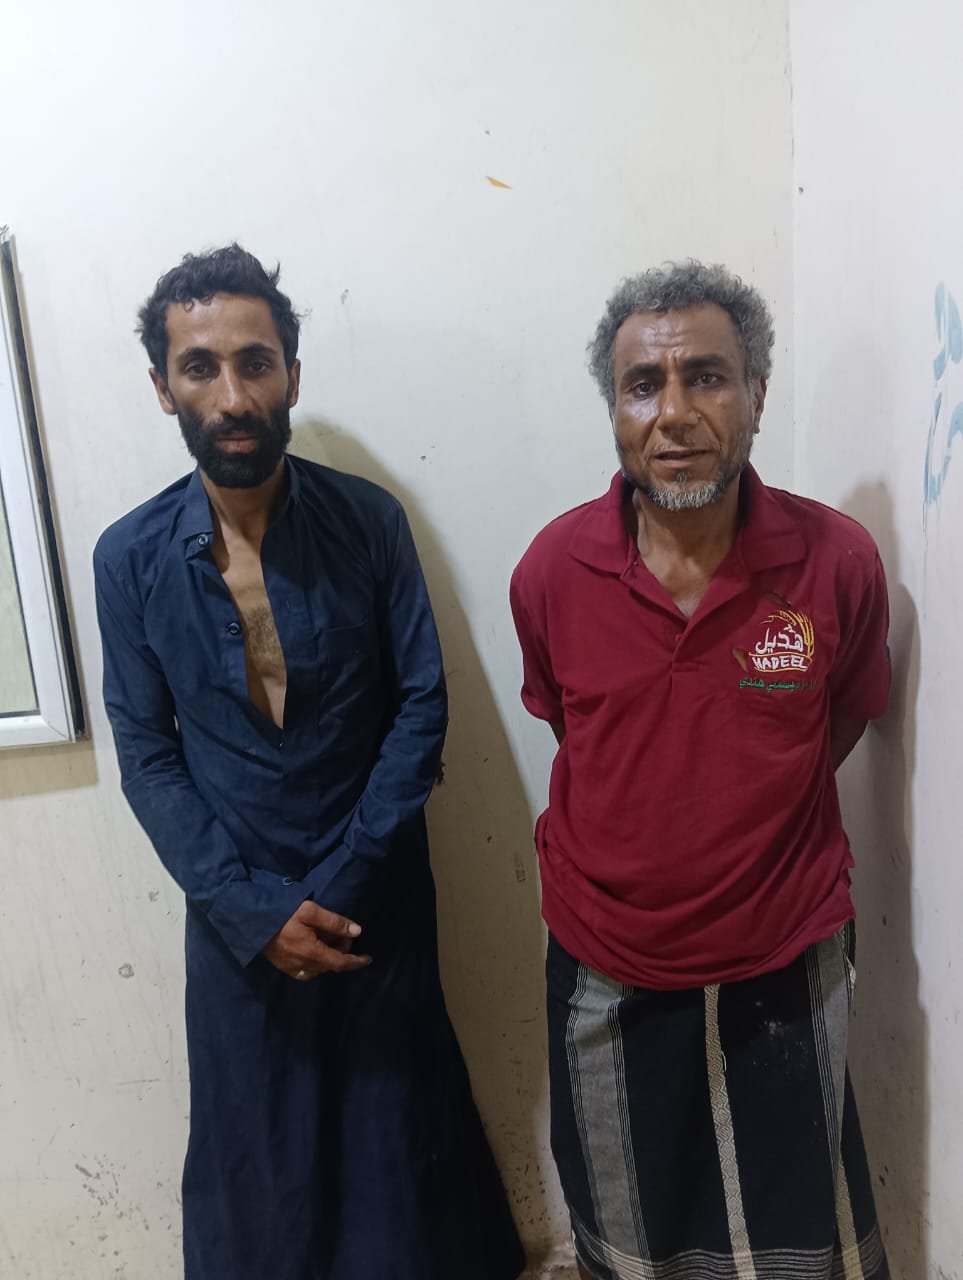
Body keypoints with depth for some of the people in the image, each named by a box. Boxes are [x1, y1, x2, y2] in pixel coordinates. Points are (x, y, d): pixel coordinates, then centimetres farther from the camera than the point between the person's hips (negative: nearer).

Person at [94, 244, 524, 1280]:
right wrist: (254, 908, -12)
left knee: (399, 1123, 18)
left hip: (379, 899, 0)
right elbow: (148, 759, -5)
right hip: (235, 914, 1)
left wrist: (343, 882, -13)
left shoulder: (370, 522, -10)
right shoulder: (130, 557, -8)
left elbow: (422, 707, -8)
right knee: (255, 1146, 18)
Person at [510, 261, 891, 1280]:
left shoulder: (838, 562, -15)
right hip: (607, 974, 1)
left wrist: (754, 834, 5)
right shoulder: (552, 571, -14)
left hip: (783, 969, 0)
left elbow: (843, 722, 3)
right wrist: (616, 849, 6)